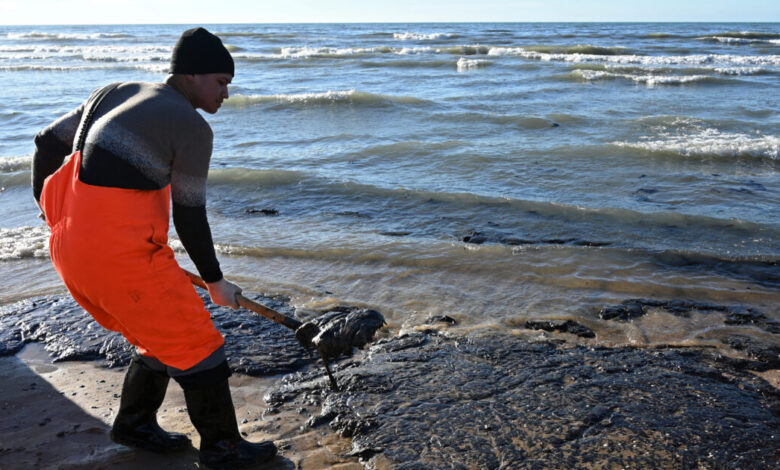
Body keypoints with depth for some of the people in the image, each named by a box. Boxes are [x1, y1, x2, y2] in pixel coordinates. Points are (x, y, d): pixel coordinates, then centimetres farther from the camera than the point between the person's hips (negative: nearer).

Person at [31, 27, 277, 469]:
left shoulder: (115, 93, 13)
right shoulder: (193, 127, -10)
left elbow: (49, 142, 17)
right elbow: (190, 217, -7)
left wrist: (47, 205, 33)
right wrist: (215, 281, 6)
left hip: (71, 246, 9)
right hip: (121, 254, -9)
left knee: (163, 334, 24)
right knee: (196, 344, 6)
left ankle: (135, 424, 41)